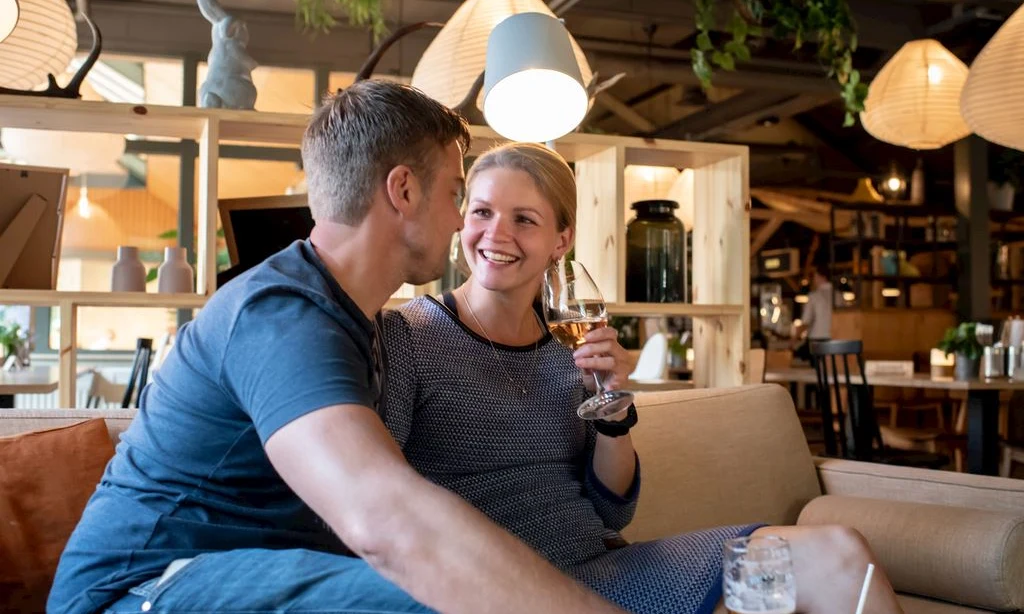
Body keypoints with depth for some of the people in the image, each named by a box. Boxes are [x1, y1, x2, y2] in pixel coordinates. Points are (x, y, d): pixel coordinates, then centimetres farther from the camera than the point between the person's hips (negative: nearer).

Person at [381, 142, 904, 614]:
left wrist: (613, 411, -6)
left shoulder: (566, 345, 9)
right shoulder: (405, 336, -6)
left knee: (836, 553, -10)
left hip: (604, 568, 6)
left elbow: (611, 512, 11)